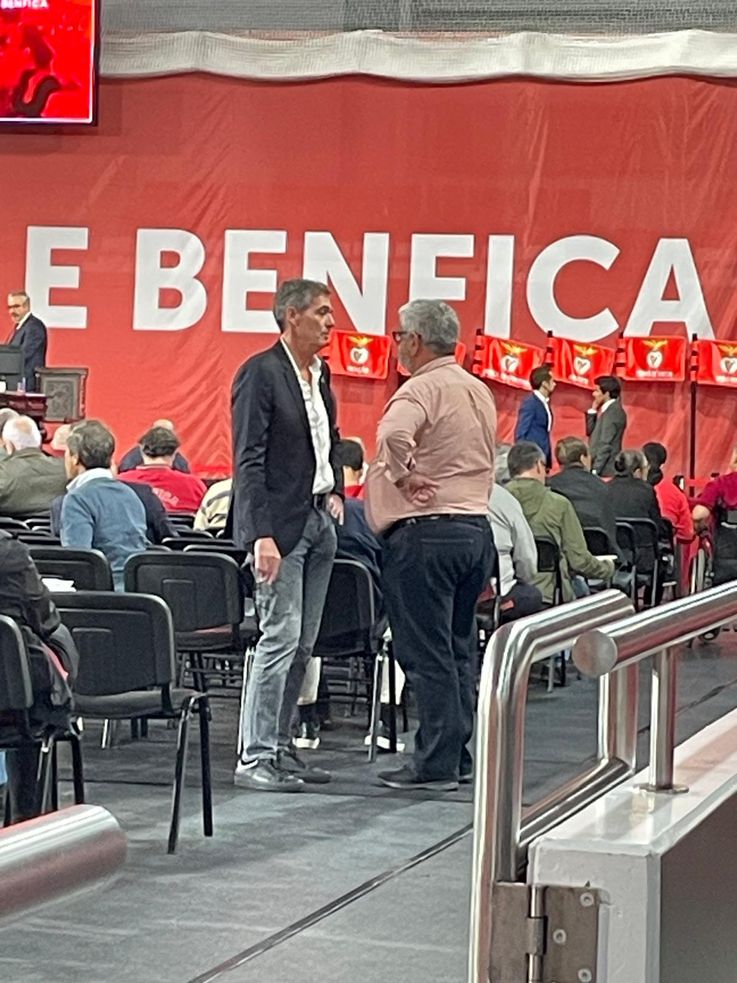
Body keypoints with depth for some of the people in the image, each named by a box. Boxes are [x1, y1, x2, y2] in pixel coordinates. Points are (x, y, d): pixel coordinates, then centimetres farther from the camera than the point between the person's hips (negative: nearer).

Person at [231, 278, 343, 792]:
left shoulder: (320, 372, 13)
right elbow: (249, 460, -17)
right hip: (280, 523, -8)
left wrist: (336, 491, 12)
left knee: (302, 645, 10)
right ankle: (255, 758, -5)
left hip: (319, 519, 8)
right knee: (281, 638, -10)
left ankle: (280, 747, 17)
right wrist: (261, 536, -23)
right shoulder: (261, 373, -12)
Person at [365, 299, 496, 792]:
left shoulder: (424, 388, -12)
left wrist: (402, 476, -18)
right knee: (459, 649, 13)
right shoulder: (480, 392, 17)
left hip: (427, 532, -9)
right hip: (477, 526, 9)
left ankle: (436, 763, -4)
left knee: (427, 653, -5)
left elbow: (394, 434, -33)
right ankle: (460, 757, 16)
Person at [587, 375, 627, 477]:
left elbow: (606, 444, -20)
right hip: (602, 469, 9)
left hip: (606, 470, -9)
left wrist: (595, 470, -21)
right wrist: (592, 411, 10)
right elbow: (590, 431, 22)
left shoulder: (614, 412, -15)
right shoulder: (607, 410, 15)